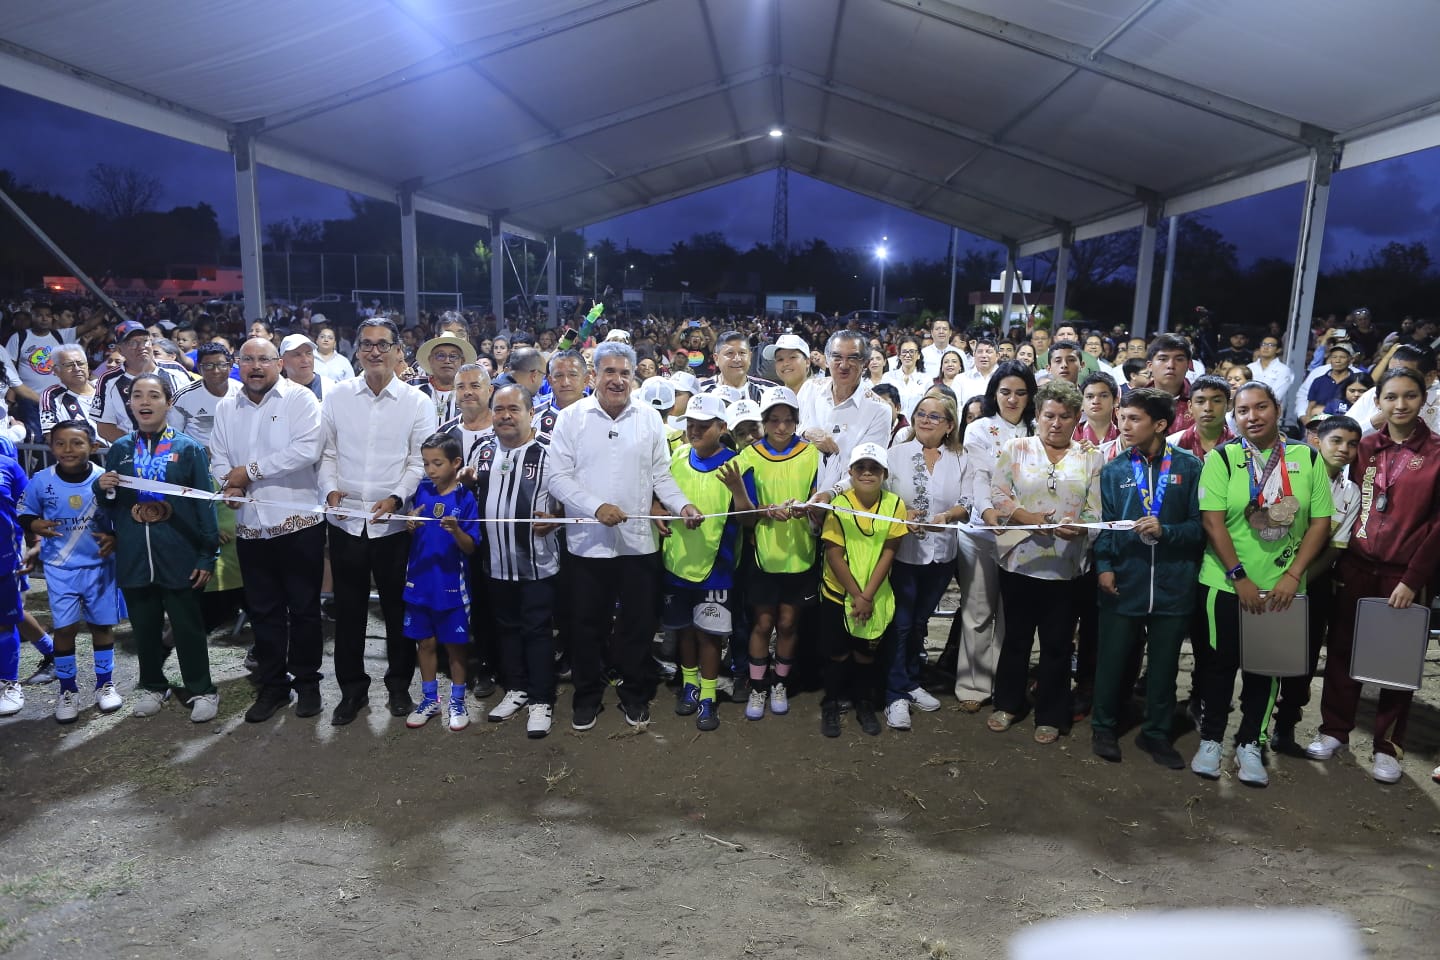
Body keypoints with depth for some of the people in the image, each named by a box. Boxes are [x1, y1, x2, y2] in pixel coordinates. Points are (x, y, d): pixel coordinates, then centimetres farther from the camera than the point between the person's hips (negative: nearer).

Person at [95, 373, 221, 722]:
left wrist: (207, 556, -8)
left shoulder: (188, 448, -3)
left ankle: (201, 691, 17)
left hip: (179, 557, -3)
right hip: (134, 557, 4)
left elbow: (204, 504, -4)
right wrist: (102, 489, -10)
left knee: (188, 627, 4)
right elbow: (109, 506, 14)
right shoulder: (119, 449, 7)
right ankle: (153, 686, 31)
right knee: (144, 627, 14)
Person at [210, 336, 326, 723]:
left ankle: (306, 682, 22)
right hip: (250, 526, 5)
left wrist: (251, 470, -14)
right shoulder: (227, 408, 12)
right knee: (263, 611, 13)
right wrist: (228, 485, -8)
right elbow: (219, 457, 14)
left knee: (304, 608, 6)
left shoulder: (300, 398, -6)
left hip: (299, 521, -5)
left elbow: (307, 450, -19)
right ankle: (272, 684, 26)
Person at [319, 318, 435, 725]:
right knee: (348, 608, 11)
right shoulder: (337, 395, 4)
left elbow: (421, 460, -4)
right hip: (345, 520, 2)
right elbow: (326, 451, 7)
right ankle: (352, 688, 26)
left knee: (398, 608, 9)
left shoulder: (417, 402, -2)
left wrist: (397, 497, -16)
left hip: (394, 521, -2)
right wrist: (331, 487, -9)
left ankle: (399, 685, 27)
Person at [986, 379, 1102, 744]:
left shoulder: (1092, 458, 6)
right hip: (1020, 559, 0)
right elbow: (998, 494, -4)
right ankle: (1007, 704, 30)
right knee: (1015, 636, 13)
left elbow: (1097, 512, -1)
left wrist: (1078, 527, -21)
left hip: (1066, 565, 0)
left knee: (1057, 644, 9)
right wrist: (1029, 518, -19)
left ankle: (1050, 715, 24)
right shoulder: (1016, 448, 4)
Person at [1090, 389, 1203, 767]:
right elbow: (1103, 523, 3)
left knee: (1164, 662, 13)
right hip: (1123, 581, 0)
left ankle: (1156, 732, 29)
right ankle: (1103, 727, 28)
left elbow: (1199, 524, -2)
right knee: (1113, 658, 9)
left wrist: (1165, 531, -18)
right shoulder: (1113, 470, 3)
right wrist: (1103, 566, -9)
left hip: (1173, 584, 0)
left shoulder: (1189, 466, -1)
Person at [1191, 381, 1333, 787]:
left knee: (1266, 666, 12)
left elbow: (1320, 522, 0)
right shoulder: (1221, 458, -6)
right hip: (1225, 585, -2)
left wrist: (1293, 575, -9)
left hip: (1281, 587, 2)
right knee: (1219, 663, 8)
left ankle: (1250, 743, 27)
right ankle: (1210, 739, 23)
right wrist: (1240, 577, -14)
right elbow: (1212, 521, -11)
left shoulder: (1308, 459, 1)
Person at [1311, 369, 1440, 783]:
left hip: (1404, 574, -3)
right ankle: (1334, 729, 22)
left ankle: (1389, 745, 20)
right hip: (1356, 567, 3)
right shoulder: (1365, 448, 5)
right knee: (1342, 648, 8)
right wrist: (1340, 562, 3)